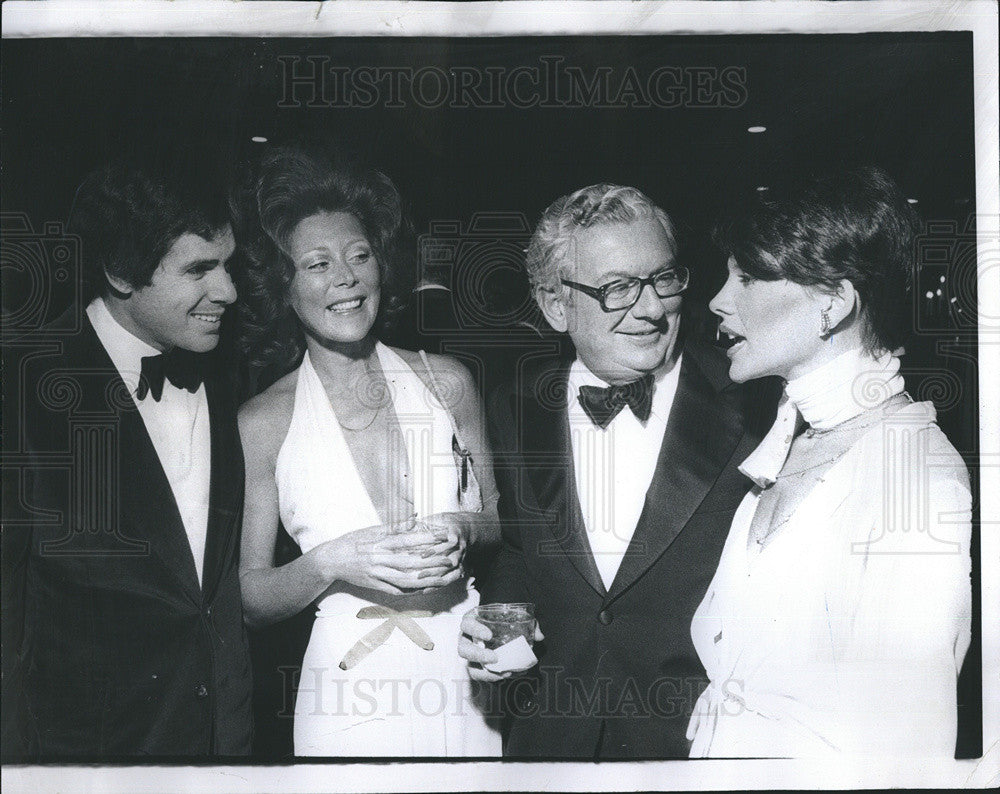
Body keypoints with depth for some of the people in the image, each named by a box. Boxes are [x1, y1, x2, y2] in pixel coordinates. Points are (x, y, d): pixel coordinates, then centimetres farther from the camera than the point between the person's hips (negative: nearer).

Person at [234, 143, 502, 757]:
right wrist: (329, 563, -19)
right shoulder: (262, 422, -6)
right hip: (349, 694, -2)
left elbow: (502, 521, 10)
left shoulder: (447, 382, 0)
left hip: (467, 682, 2)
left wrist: (464, 532, -10)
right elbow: (249, 597, -3)